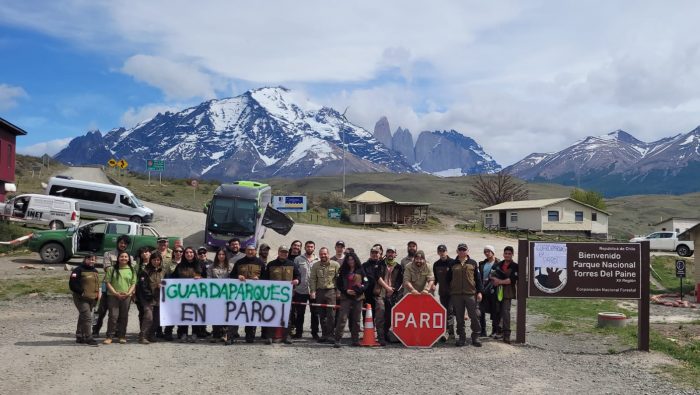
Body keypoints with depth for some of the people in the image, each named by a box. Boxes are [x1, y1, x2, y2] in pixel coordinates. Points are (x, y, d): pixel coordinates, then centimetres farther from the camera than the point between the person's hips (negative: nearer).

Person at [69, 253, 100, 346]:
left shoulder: (95, 271, 17)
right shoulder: (79, 270, -8)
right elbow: (72, 284, -15)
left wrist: (99, 292, 12)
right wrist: (81, 292, -17)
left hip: (92, 299, 8)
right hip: (81, 299, -8)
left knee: (82, 318, 16)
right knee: (87, 317, -14)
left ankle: (79, 337, 23)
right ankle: (88, 338, -12)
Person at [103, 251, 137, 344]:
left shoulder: (131, 270, 9)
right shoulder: (111, 269, 3)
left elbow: (133, 283, 8)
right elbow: (108, 282, -1)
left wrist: (128, 293, -9)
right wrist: (116, 293, -11)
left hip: (126, 296, 2)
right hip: (113, 296, -2)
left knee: (124, 317, 7)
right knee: (113, 316, -7)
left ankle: (122, 336, 15)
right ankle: (109, 336, -1)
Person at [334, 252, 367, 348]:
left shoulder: (360, 271, 8)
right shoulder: (343, 271, 6)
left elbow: (366, 283, 7)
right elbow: (338, 284, 5)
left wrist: (359, 290, -12)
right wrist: (346, 291, -9)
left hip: (358, 297, 2)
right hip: (345, 298, -2)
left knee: (356, 319, 5)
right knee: (342, 318, -10)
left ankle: (355, 340, 12)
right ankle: (337, 340, -10)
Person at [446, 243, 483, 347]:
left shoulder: (473, 263, 6)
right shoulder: (453, 264, 9)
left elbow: (478, 278, 7)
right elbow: (448, 279, 14)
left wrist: (479, 292, 1)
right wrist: (449, 293, 10)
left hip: (470, 293, -1)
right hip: (456, 294, 1)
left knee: (474, 316, -2)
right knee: (459, 317, 6)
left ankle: (475, 337, 8)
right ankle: (462, 337, 14)